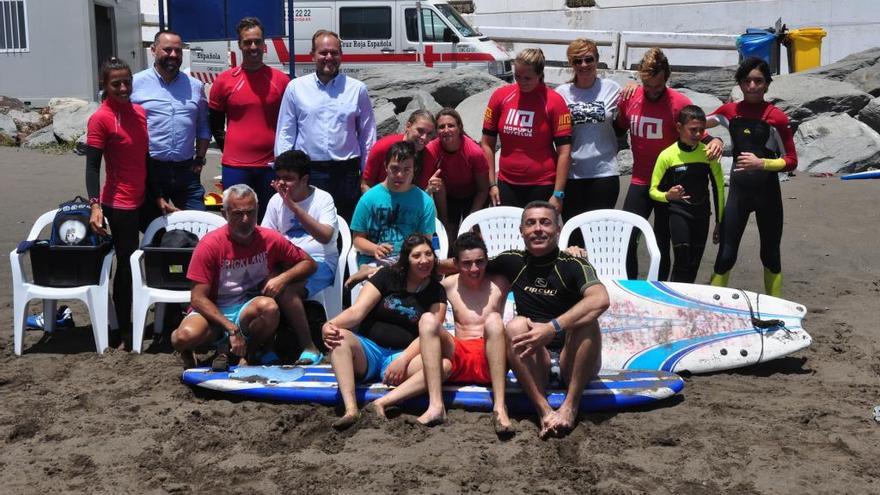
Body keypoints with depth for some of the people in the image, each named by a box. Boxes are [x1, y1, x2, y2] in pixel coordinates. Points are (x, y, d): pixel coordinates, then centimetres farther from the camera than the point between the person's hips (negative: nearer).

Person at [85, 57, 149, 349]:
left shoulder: (140, 112, 8)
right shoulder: (100, 119, -13)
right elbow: (92, 166, -15)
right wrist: (95, 205, -25)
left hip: (145, 199, 7)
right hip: (120, 204, -7)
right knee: (127, 263, 0)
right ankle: (122, 327, 12)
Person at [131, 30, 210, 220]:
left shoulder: (195, 86, 11)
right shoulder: (135, 84, 0)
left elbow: (203, 127, 17)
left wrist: (199, 159, 7)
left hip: (186, 171, 2)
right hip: (149, 169, -2)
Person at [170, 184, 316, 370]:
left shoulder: (270, 239, -7)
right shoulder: (210, 244, -13)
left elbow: (309, 263, 4)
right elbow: (199, 298, -14)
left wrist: (283, 278, -18)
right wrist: (232, 329, -24)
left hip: (249, 309, 2)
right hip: (213, 311, -1)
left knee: (269, 306, -34)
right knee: (184, 337, -34)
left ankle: (249, 352, -4)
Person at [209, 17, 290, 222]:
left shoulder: (281, 80, 3)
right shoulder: (224, 80, 2)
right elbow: (215, 122, 12)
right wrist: (228, 147, 5)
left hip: (271, 165, 1)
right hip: (235, 166, -1)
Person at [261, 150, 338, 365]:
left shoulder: (322, 199, -4)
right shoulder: (276, 200, 10)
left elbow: (325, 236, -20)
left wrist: (294, 206, -23)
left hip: (320, 262, -5)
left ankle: (309, 348, -19)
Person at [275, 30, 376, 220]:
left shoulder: (357, 89, 6)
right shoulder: (296, 87, 6)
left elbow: (367, 135, 9)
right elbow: (285, 132, 8)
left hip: (346, 172, 0)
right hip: (308, 174, 0)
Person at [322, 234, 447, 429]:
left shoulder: (436, 292, 6)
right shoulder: (387, 276, 5)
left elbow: (429, 334, -6)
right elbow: (357, 311, -6)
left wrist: (403, 359, -24)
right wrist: (330, 325, -27)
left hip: (403, 357, 0)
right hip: (369, 351, 0)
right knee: (340, 338, -32)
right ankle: (351, 409, -45)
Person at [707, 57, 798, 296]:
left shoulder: (776, 117, -9)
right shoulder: (730, 111, 1)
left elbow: (791, 160, -6)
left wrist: (761, 163, -21)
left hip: (768, 192, -1)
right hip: (738, 190, 2)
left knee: (770, 254, 10)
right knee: (726, 254, -1)